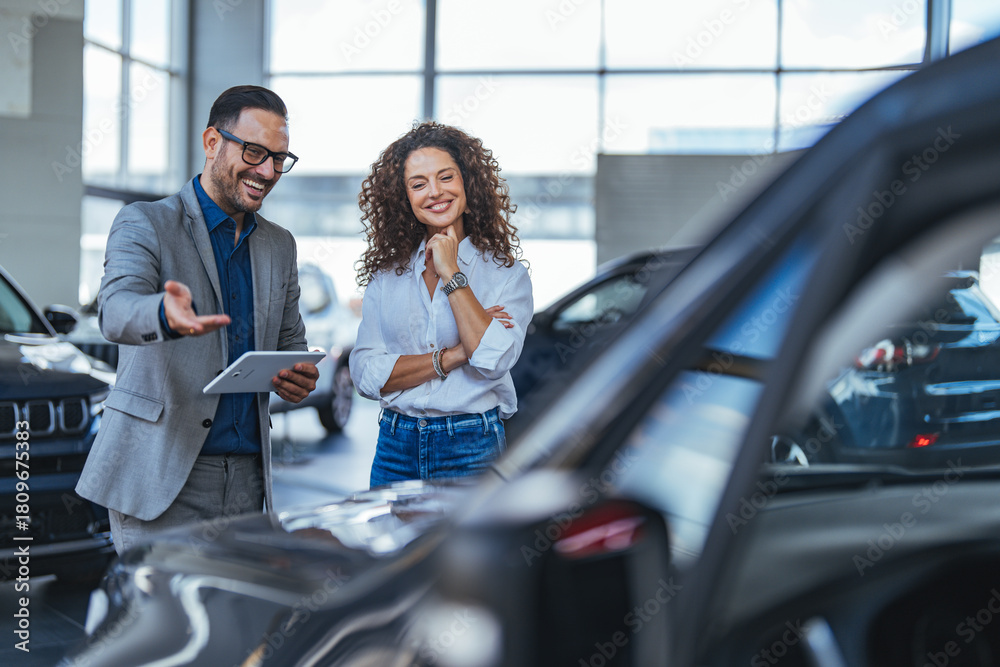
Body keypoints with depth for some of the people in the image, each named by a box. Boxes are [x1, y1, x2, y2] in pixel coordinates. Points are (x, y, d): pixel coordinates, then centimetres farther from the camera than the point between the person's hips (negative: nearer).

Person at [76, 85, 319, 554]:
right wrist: (167, 315, -45)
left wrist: (299, 378, -2)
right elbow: (115, 310, -21)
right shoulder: (144, 224, -3)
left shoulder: (280, 246, 15)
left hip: (246, 477, 5)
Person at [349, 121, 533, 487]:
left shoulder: (507, 274, -2)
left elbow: (493, 361, -18)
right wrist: (453, 355, -14)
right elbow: (365, 375, -4)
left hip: (473, 451, -2)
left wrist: (451, 273, -12)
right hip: (395, 449, 2)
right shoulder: (386, 275, 5)